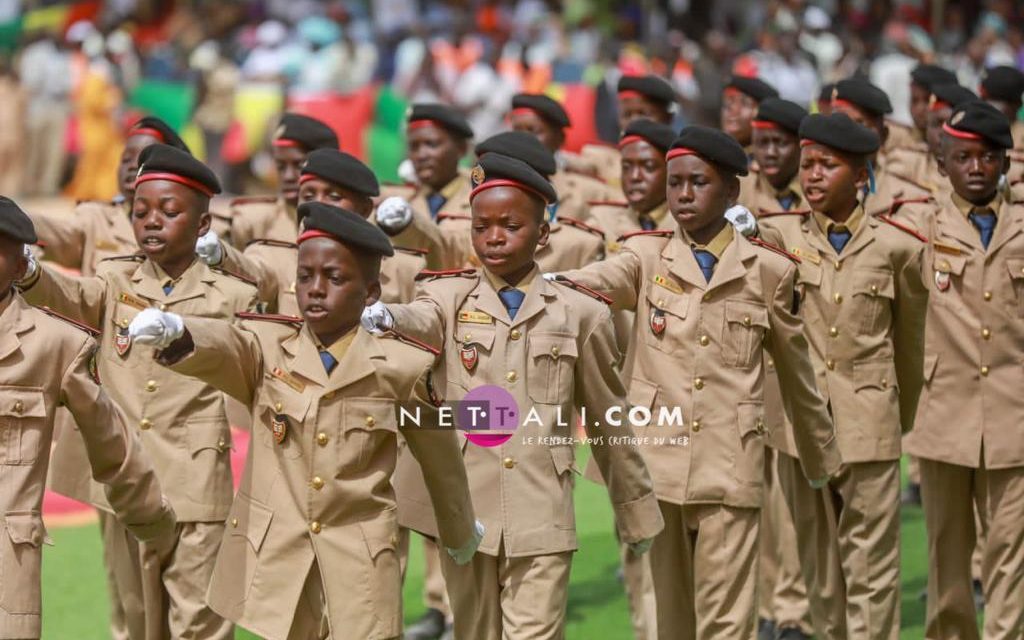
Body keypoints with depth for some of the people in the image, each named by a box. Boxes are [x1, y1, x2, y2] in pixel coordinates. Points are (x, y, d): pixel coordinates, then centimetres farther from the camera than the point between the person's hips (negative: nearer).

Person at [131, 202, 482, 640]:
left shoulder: (400, 366, -3)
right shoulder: (266, 347, -2)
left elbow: (440, 458, 11)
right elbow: (220, 346, -25)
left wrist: (459, 534, 25)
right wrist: (175, 333, -49)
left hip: (358, 567, -1)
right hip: (273, 558, 1)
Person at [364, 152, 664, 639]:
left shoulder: (579, 311, 4)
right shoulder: (451, 296, 3)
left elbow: (608, 419, 12)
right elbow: (422, 319, -22)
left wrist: (636, 512, 18)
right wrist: (385, 317, -46)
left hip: (541, 518, -1)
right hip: (463, 507, 1)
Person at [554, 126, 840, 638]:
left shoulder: (768, 270, 4)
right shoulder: (646, 257, 4)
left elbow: (797, 374, 13)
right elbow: (597, 279, -19)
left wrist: (823, 462, 21)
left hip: (729, 466, -1)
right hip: (657, 459, 2)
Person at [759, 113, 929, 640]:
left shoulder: (896, 247, -1)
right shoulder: (779, 235, 1)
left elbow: (910, 342, 11)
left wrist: (903, 420, 19)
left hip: (868, 423, -2)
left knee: (871, 567, 0)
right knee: (818, 564, 11)